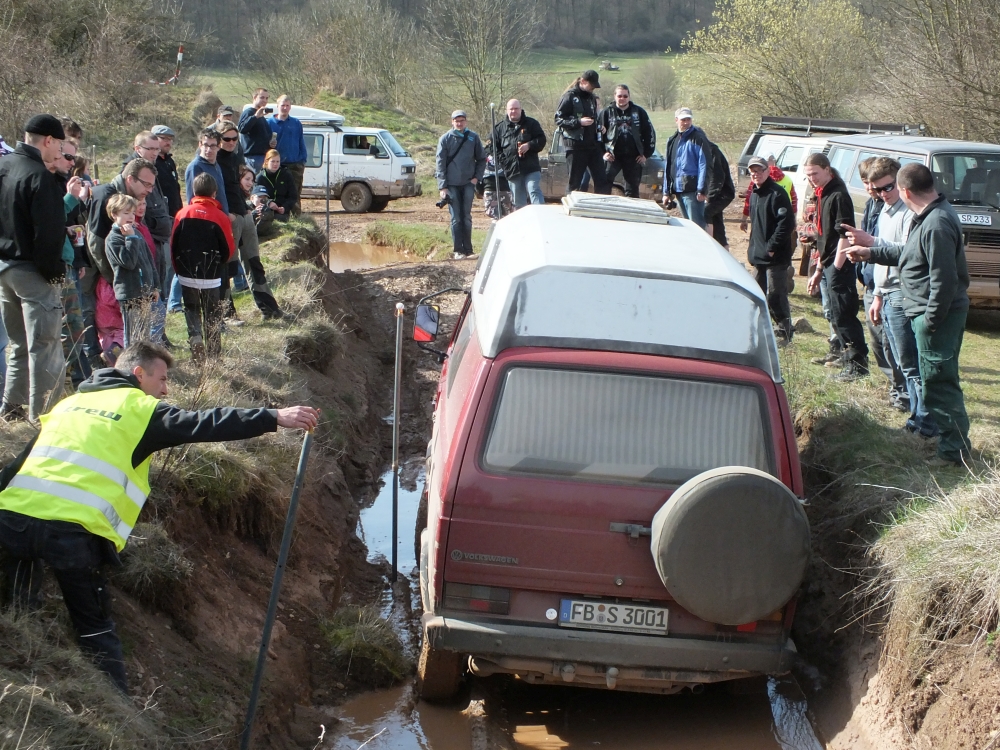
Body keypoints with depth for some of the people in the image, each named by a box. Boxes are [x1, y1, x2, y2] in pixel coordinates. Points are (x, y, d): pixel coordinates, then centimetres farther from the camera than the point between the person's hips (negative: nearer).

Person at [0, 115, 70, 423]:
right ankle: (40, 414, 0)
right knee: (43, 345, -1)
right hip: (32, 271, -9)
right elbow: (49, 231, -22)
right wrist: (53, 270, -13)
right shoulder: (39, 176, -20)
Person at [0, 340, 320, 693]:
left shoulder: (70, 403, 25)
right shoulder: (140, 409, 6)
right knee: (95, 629, 6)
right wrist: (275, 417, -8)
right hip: (71, 528, -5)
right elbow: (204, 425, -5)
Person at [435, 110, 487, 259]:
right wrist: (442, 186, -7)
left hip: (468, 184, 1)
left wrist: (477, 177, 2)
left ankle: (468, 248, 11)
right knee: (456, 218, -1)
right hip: (452, 185, -1)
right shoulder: (445, 139, -1)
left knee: (467, 217, 5)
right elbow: (440, 163, -2)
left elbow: (482, 159, 14)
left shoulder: (473, 138, 5)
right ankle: (458, 250, 1)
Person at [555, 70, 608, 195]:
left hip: (594, 144, 6)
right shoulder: (570, 97, -5)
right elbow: (558, 119, -8)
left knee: (601, 180, 0)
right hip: (576, 146, -6)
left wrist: (600, 127, 8)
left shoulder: (592, 97, 17)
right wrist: (578, 122, -19)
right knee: (574, 182, 0)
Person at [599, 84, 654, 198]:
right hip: (613, 156, -2)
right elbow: (598, 133, 4)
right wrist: (603, 152, -5)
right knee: (604, 180, -25)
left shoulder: (639, 112, 6)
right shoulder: (607, 112, 2)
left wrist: (646, 154, 4)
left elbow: (650, 133, 10)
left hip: (633, 158, 2)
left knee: (632, 191, 6)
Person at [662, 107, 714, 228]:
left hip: (692, 191, -7)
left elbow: (705, 165, -11)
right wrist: (666, 191, 17)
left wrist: (702, 190, -17)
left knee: (696, 224, -9)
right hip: (678, 190, 7)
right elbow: (667, 168, 20)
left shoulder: (698, 139, -5)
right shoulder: (673, 140, 17)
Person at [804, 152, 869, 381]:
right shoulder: (824, 195, 16)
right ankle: (851, 358, 23)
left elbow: (845, 235, -20)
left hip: (839, 266, -10)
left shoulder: (838, 196, -14)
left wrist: (836, 268, -21)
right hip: (830, 266, 10)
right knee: (836, 316, 14)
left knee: (843, 315, -9)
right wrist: (819, 271, 22)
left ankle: (858, 364, -7)